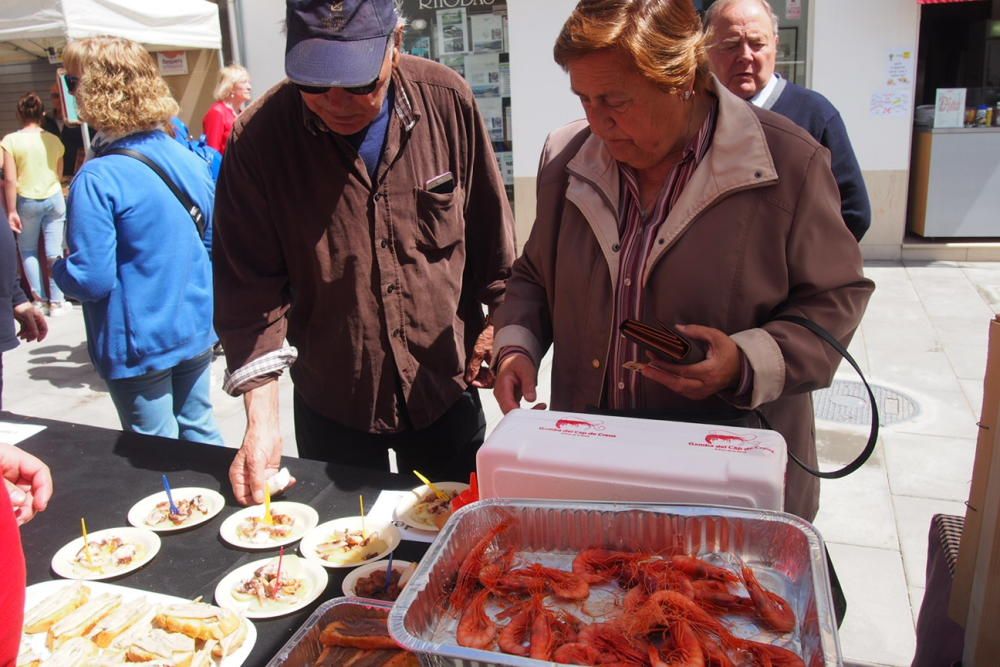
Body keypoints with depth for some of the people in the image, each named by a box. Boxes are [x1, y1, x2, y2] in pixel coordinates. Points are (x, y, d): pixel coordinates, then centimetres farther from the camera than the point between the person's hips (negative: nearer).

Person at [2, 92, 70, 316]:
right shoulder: (54, 140, -3)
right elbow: (59, 173, 7)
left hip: (27, 201, -2)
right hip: (54, 199, 2)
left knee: (28, 251, 15)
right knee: (54, 251, 5)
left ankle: (40, 299, 15)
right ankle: (57, 302, 9)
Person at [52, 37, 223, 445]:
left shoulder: (97, 179, -21)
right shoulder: (189, 159, -1)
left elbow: (91, 280, -20)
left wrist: (58, 268, 0)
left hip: (140, 346, -6)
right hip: (197, 331, 6)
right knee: (200, 436, 20)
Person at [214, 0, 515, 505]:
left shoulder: (447, 102, -12)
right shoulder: (258, 137, -15)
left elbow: (491, 230, 1)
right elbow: (249, 287, -12)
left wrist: (497, 323, 4)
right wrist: (261, 420, -18)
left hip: (447, 386, 1)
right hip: (332, 402, 0)